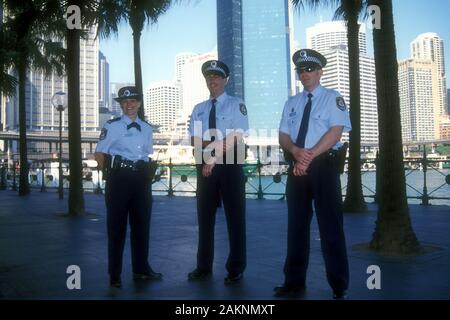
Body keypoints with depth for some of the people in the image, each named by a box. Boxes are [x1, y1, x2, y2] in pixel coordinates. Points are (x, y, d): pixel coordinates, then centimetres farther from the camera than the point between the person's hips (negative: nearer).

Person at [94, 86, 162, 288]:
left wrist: (146, 175, 13)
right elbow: (99, 154, -3)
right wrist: (110, 172, -5)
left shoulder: (146, 129, 12)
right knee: (117, 225, 3)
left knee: (141, 223, 12)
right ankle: (114, 274, 15)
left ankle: (141, 269, 26)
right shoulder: (112, 126, -4)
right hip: (119, 177, -5)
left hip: (141, 178, 5)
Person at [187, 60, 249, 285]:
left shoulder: (236, 104, 0)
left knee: (235, 216, 1)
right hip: (204, 166, 5)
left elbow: (236, 137, -11)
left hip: (230, 165, -5)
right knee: (205, 215, 9)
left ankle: (235, 269, 11)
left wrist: (214, 157, -13)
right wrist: (217, 144, -13)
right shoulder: (198, 109, 15)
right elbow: (194, 141, 6)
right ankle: (204, 266, 20)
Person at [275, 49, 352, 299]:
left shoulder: (333, 98, 1)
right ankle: (294, 281, 19)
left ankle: (339, 287, 10)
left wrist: (309, 156, -17)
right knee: (297, 224, 9)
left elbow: (335, 132, -11)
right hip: (296, 168, 5)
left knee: (330, 226, -1)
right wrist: (297, 152, -12)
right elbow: (284, 136, 9)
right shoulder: (292, 103, 15)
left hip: (324, 166, -5)